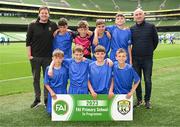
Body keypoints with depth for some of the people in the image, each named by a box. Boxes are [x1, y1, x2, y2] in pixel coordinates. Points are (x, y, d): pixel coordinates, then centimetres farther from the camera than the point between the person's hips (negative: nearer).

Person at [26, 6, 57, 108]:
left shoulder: (53, 25, 1)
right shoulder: (33, 25, -2)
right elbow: (28, 41, -1)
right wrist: (29, 55, -5)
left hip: (48, 57, 1)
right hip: (35, 57, 0)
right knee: (36, 78, 10)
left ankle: (47, 99, 20)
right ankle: (37, 99, 23)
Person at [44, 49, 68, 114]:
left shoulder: (65, 68, -4)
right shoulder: (49, 69, -8)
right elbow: (46, 83, -4)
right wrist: (51, 92, -11)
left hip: (63, 92, 1)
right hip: (53, 93, -1)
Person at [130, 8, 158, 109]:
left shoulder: (151, 26, -2)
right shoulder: (132, 29, 4)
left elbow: (156, 40, 7)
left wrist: (150, 50, 10)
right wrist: (135, 51, 10)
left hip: (147, 58, -2)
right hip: (135, 59, 2)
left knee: (148, 80, 3)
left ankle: (147, 100, 16)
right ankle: (139, 100, 21)